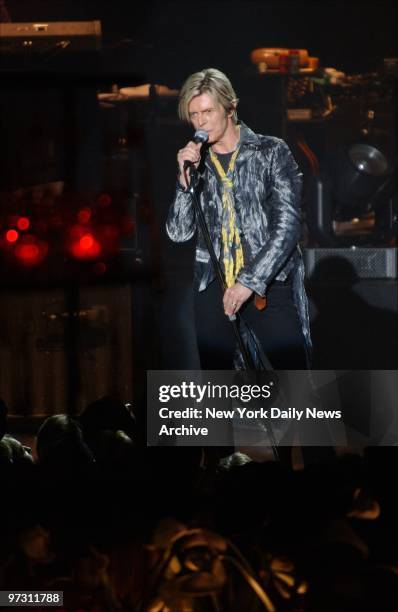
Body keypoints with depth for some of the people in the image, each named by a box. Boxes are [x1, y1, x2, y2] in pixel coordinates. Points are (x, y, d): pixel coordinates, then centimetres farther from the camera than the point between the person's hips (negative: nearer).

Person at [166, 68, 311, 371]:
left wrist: (250, 281, -14)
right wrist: (186, 179, -7)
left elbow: (288, 225, -6)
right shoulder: (197, 163, 13)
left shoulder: (271, 152, 2)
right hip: (214, 291, 4)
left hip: (269, 286, -4)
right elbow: (179, 233, 7)